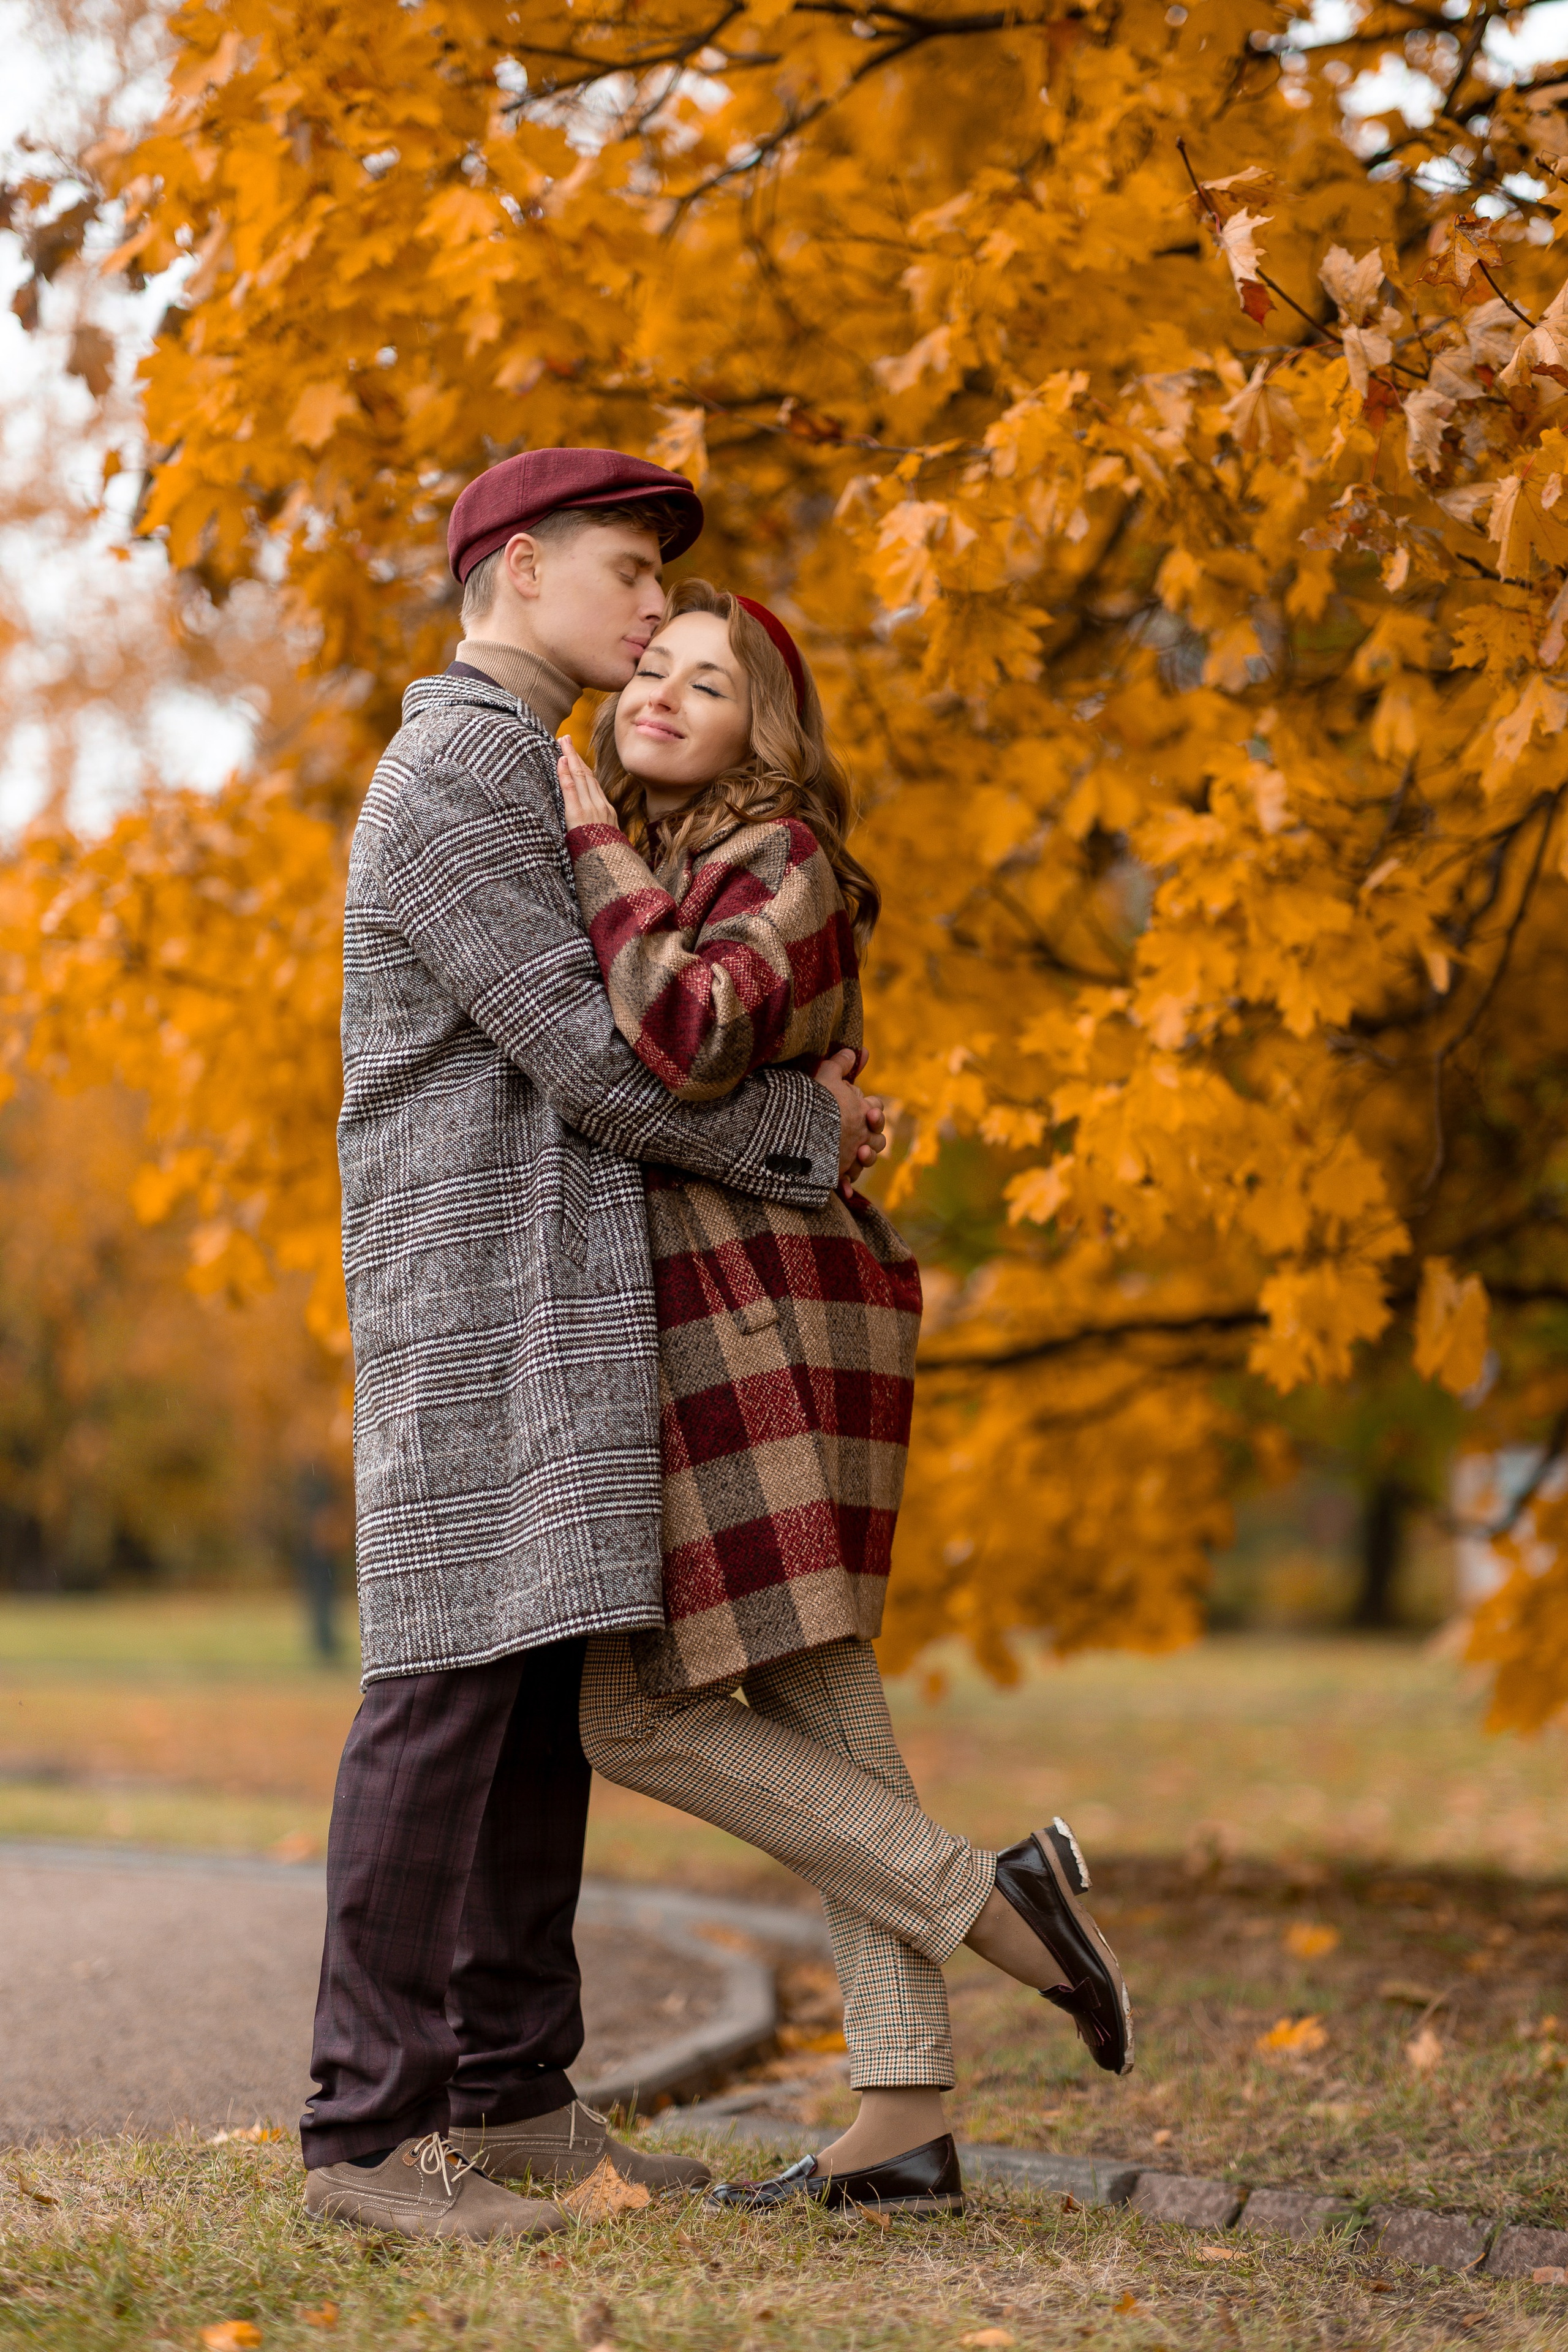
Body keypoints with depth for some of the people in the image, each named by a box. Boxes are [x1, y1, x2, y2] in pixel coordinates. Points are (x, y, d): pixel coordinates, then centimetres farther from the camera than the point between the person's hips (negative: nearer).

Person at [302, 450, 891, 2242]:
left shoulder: (518, 785, 23)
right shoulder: (448, 783, -12)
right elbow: (590, 1057, -16)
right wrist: (804, 1139, -3)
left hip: (550, 1301, 10)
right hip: (476, 1299, -10)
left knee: (549, 1688, 8)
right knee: (452, 1682, -12)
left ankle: (512, 2101, 12)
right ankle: (372, 2129, -10)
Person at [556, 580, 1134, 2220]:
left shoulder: (778, 863, -9)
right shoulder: (659, 873, 19)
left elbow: (687, 1038, -27)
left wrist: (591, 833, -18)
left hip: (750, 1318, -10)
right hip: (705, 1324, 10)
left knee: (638, 1714, -9)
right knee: (811, 1707, 5)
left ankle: (978, 1895, -2)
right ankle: (905, 2128, 6)